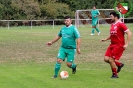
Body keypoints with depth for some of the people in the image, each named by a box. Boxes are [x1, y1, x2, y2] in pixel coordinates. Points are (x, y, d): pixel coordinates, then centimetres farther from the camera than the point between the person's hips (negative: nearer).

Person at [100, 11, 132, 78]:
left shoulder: (120, 24, -13)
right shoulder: (112, 25, 12)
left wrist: (126, 44, -20)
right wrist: (105, 39, 10)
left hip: (119, 45, -8)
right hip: (112, 45, 8)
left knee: (111, 60, -10)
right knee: (106, 59, 0)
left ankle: (115, 74, 9)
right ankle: (119, 64, 20)